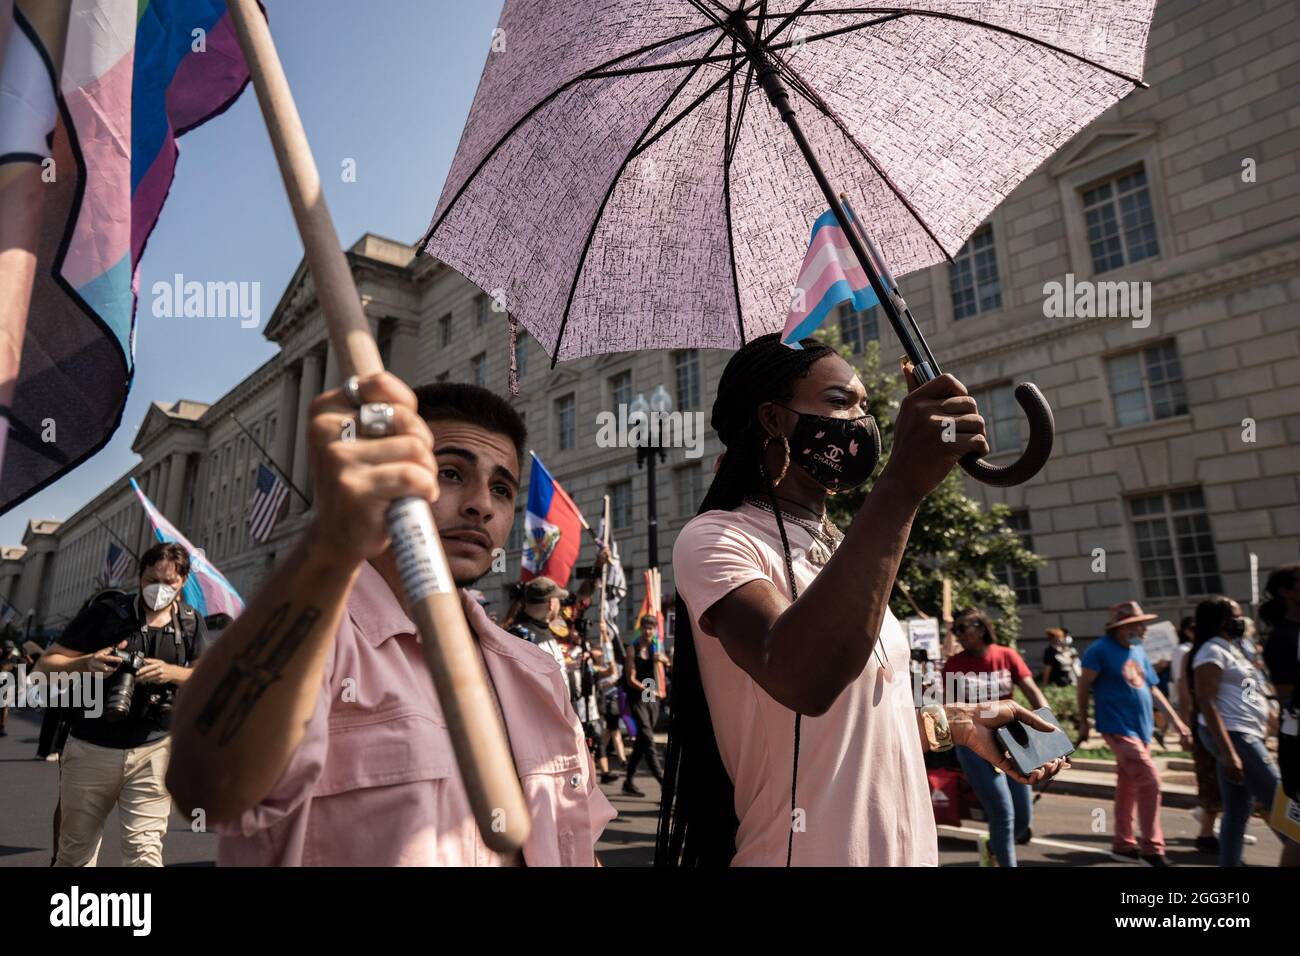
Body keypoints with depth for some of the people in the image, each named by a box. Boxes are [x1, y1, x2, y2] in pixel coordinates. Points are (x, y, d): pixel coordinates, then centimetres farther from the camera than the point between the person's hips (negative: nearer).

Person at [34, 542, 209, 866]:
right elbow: (45, 666, -1)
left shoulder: (191, 623, 3)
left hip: (153, 751, 0)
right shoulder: (104, 611, -2)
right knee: (75, 852, 14)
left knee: (145, 853, -5)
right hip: (90, 749, 0)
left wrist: (172, 673, -17)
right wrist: (86, 664, -21)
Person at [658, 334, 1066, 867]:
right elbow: (802, 680, -35)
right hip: (808, 853, -8)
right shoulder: (714, 540, -16)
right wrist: (901, 487, -35)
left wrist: (959, 725, 5)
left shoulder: (838, 550, 10)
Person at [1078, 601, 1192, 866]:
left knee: (1128, 786, 13)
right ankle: (1152, 849, -4)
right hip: (1119, 728, -8)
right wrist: (1083, 722, -4)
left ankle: (1122, 844, 23)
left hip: (1141, 728, 8)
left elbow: (1152, 688, 17)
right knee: (1149, 781, -14)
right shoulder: (1100, 649, -13)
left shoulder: (1138, 651, 11)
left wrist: (1175, 720, 13)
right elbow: (1084, 686, -7)